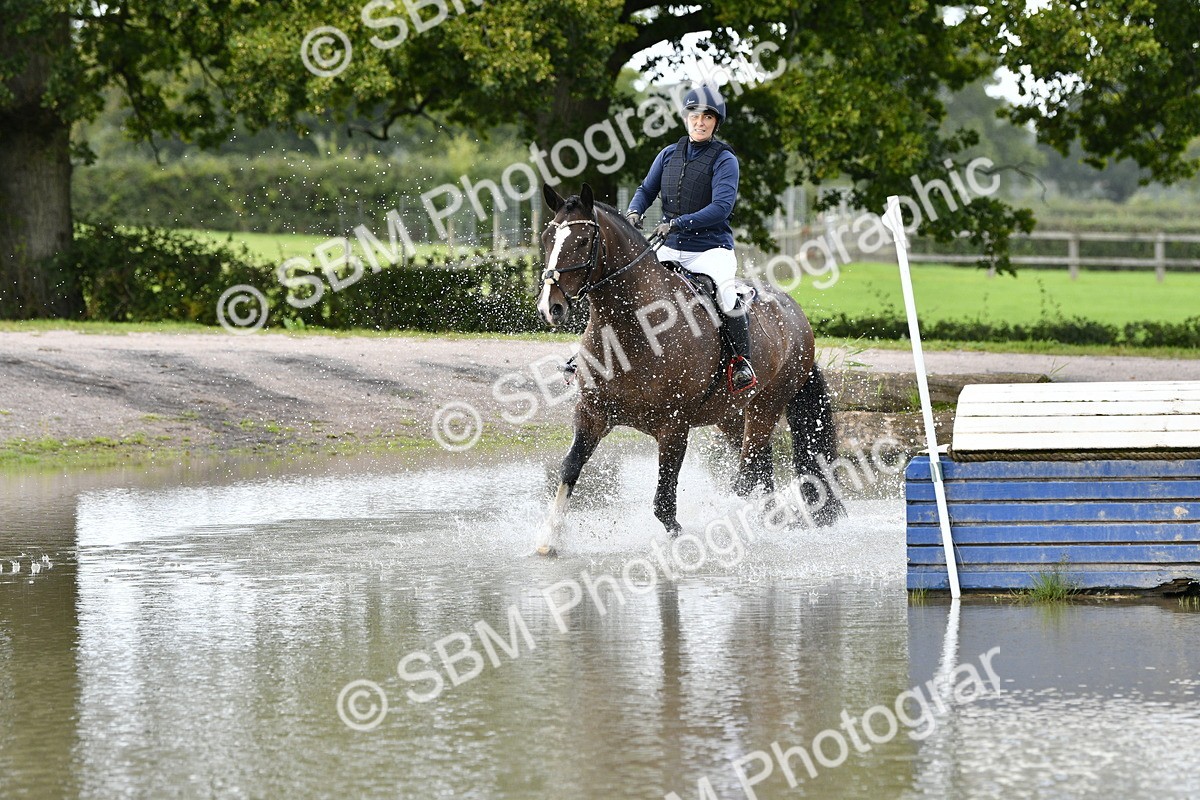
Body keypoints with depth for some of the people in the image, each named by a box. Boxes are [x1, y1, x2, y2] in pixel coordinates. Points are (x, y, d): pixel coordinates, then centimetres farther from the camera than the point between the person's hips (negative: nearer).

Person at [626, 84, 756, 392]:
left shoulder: (724, 160, -6)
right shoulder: (669, 155, 10)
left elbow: (722, 207, -17)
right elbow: (646, 190, 17)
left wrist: (678, 223, -25)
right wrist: (633, 212, -6)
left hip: (711, 248, -5)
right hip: (670, 250, 5)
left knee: (725, 291, -31)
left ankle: (742, 360, -13)